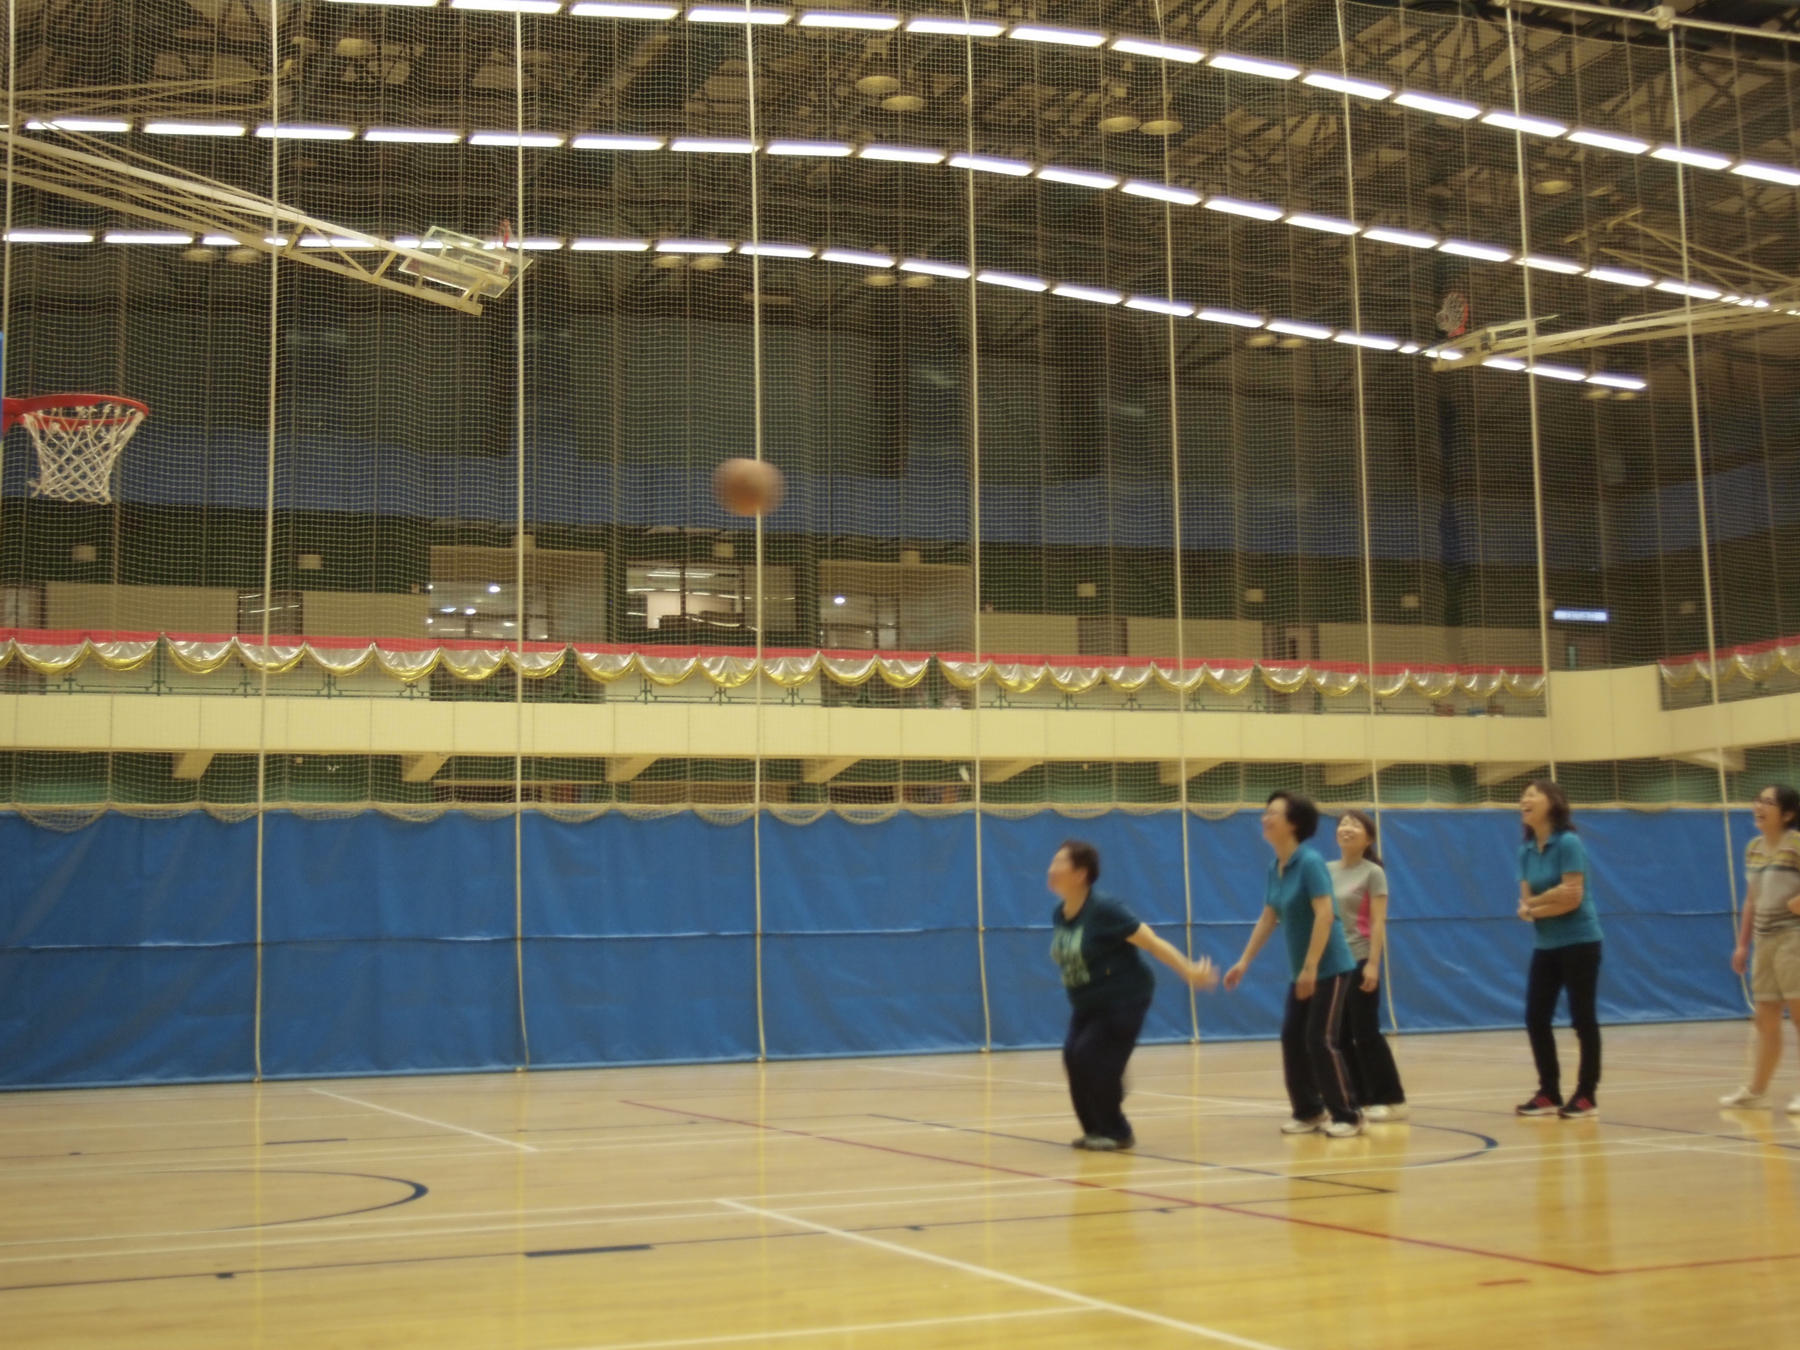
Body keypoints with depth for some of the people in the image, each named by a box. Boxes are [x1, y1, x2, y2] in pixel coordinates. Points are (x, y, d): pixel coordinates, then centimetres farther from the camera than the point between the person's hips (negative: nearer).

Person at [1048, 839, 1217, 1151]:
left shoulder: (1103, 910, -21)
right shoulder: (1060, 915, 1)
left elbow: (1153, 943, -19)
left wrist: (1190, 972, -17)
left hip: (1123, 1001, -7)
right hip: (1087, 1004, 7)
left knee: (1093, 1060, -17)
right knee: (1073, 1057, -5)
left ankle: (1115, 1132, -1)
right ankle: (1097, 1131, 10)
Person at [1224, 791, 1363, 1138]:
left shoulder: (1310, 862, -18)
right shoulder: (1275, 868, 7)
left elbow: (1325, 915, -26)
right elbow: (1268, 918, 16)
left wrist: (1311, 967, -28)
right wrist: (1244, 962, 14)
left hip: (1329, 968, -8)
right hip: (1302, 971, 8)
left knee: (1321, 1040, -8)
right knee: (1292, 1038, 6)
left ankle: (1348, 1115, 2)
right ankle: (1309, 1111, 16)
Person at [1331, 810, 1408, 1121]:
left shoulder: (1373, 873, -5)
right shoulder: (1327, 871, 10)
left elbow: (1378, 922, -11)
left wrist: (1373, 964, -18)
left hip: (1360, 960, -6)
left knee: (1365, 1032, -5)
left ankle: (1391, 1100, 3)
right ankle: (1359, 1099, 12)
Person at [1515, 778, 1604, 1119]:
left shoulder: (1568, 843, -14)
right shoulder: (1526, 850, 7)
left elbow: (1572, 898, -20)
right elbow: (1526, 904, 4)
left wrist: (1535, 904, -9)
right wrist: (1528, 909, -19)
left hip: (1578, 943, -7)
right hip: (1545, 946, 7)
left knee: (1582, 1019, -1)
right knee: (1535, 1018, 6)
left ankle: (1586, 1096, 7)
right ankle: (1549, 1094, 16)